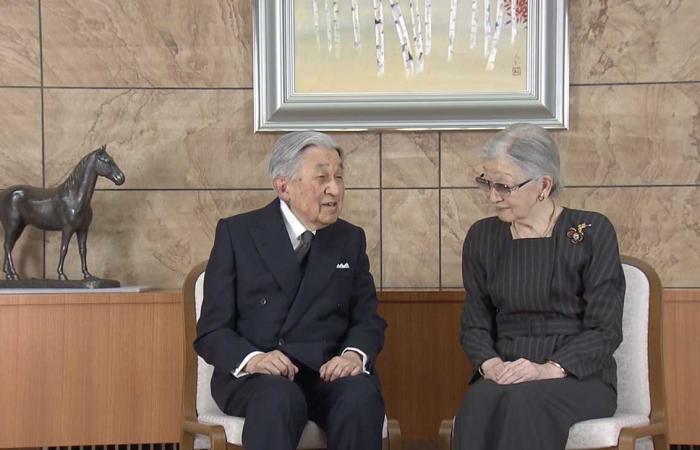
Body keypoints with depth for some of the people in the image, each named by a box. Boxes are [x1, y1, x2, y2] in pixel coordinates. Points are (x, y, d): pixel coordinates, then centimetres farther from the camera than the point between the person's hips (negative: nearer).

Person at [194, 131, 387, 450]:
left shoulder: (350, 239, 14)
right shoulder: (236, 233, 4)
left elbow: (368, 319, 13)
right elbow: (212, 331, 0)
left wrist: (356, 353, -11)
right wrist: (251, 359, -21)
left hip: (329, 372, 3)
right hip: (254, 375, -3)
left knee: (362, 396, -31)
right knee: (280, 397, -38)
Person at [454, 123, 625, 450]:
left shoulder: (592, 233, -1)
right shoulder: (481, 237, 10)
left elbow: (605, 330, -5)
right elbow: (474, 324, 11)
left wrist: (550, 369, -19)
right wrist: (491, 363, -10)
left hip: (580, 377, -2)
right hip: (504, 377, 3)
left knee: (523, 401, -35)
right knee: (481, 400, -33)